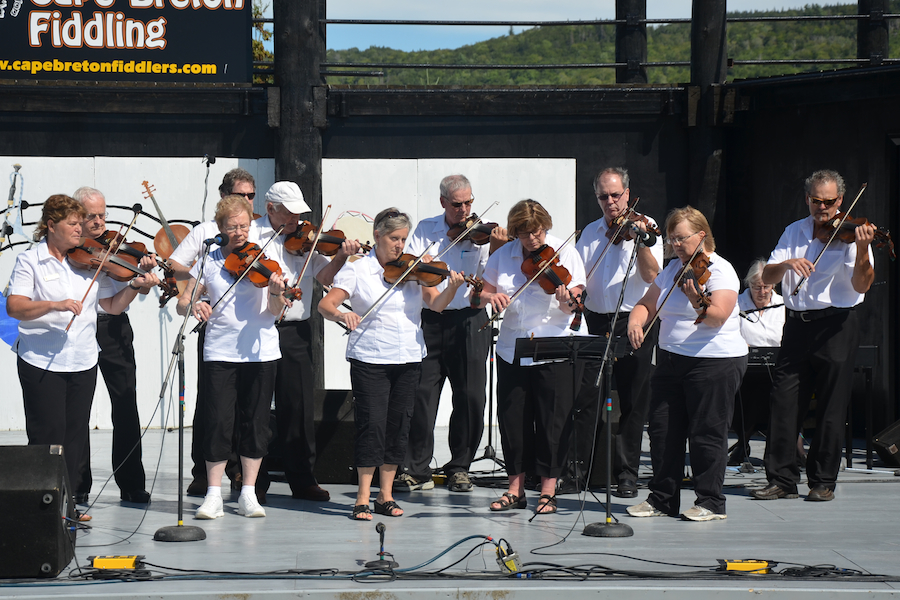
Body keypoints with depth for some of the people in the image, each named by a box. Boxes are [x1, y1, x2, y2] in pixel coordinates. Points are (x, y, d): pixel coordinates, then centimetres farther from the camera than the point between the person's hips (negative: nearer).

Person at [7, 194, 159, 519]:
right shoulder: (30, 261, -3)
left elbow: (112, 305, 9)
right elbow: (14, 307, -15)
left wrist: (134, 286, -8)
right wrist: (55, 305, -27)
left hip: (82, 362, 4)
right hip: (41, 362, -4)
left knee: (75, 434, 8)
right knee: (47, 435, -3)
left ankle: (69, 501, 16)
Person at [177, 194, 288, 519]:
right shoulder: (209, 262, 4)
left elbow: (274, 312, -7)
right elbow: (181, 304, 3)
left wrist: (276, 293, -29)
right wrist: (193, 306, -20)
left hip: (260, 352, 0)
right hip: (220, 351, 0)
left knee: (256, 422, 4)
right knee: (218, 422, -4)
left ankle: (249, 493, 14)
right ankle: (213, 495, 4)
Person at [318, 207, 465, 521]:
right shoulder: (358, 269, -1)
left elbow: (436, 304, -3)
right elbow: (325, 304, -10)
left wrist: (452, 289, -24)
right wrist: (341, 314, -32)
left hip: (408, 358, 3)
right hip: (369, 358, -3)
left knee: (398, 424, 6)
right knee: (372, 424, -8)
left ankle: (386, 494, 15)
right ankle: (363, 497, 0)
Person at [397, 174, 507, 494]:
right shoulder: (425, 230, 9)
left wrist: (495, 250, -23)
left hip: (469, 321, -1)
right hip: (429, 320, 1)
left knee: (471, 398, 1)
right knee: (420, 394, -3)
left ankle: (460, 467, 15)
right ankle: (416, 470, 4)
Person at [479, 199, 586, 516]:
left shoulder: (565, 253, -5)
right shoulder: (503, 256, 5)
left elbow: (574, 305, -13)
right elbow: (479, 292, 10)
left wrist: (567, 300, -35)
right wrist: (489, 296, -12)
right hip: (512, 349, 4)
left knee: (553, 420, -1)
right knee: (512, 417, 5)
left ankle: (548, 489, 10)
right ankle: (516, 487, 16)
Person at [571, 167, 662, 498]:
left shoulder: (644, 225, -1)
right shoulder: (591, 232, 14)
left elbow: (651, 275, -13)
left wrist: (641, 241, -26)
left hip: (635, 322, -4)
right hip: (596, 322, 4)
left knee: (632, 401, 1)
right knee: (584, 397, -1)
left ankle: (627, 473, 8)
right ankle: (574, 468, 5)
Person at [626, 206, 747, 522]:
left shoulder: (720, 271, -10)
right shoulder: (672, 270, 13)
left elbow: (719, 317, -23)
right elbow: (647, 304, 12)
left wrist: (699, 306, -43)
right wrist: (636, 321, -9)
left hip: (715, 362, -7)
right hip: (670, 360, 7)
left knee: (706, 433, -4)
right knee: (662, 430, 7)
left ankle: (711, 502, 6)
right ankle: (662, 499, 16)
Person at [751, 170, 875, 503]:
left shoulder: (850, 234, -3)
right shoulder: (794, 232, 10)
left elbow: (862, 285, -14)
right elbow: (767, 277, 3)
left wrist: (862, 251, -30)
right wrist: (787, 264, -17)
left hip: (836, 326, -4)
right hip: (797, 325, 4)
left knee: (831, 409, 0)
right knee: (783, 402, 0)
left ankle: (823, 482, 9)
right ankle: (782, 478, 6)